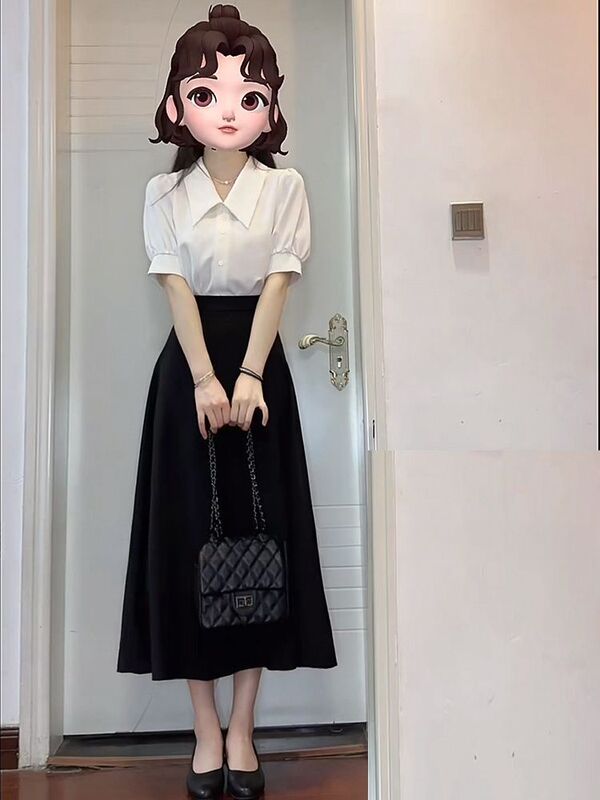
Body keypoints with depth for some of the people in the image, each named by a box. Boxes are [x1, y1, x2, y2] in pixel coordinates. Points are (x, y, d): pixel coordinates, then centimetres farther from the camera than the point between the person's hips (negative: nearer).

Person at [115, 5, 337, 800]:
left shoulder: (284, 187, 3)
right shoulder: (164, 193, 4)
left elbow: (277, 282, -5)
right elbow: (177, 289, -5)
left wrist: (248, 376, -16)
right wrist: (205, 380, -17)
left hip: (258, 363, 0)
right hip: (190, 366, 0)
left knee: (258, 534, 1)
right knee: (190, 540, 0)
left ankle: (241, 730, 16)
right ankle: (206, 731, 15)